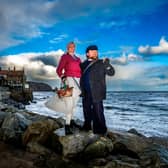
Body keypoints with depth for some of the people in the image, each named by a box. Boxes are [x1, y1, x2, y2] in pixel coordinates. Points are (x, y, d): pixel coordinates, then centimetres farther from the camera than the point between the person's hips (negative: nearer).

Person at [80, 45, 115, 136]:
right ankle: (87, 126, 33)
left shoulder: (101, 63, 1)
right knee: (87, 110, 16)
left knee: (98, 111, -6)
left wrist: (107, 64, -21)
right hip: (86, 93, 5)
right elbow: (80, 76, 18)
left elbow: (111, 73, -7)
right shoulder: (83, 64, 13)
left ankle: (100, 130, 3)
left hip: (97, 93, -5)